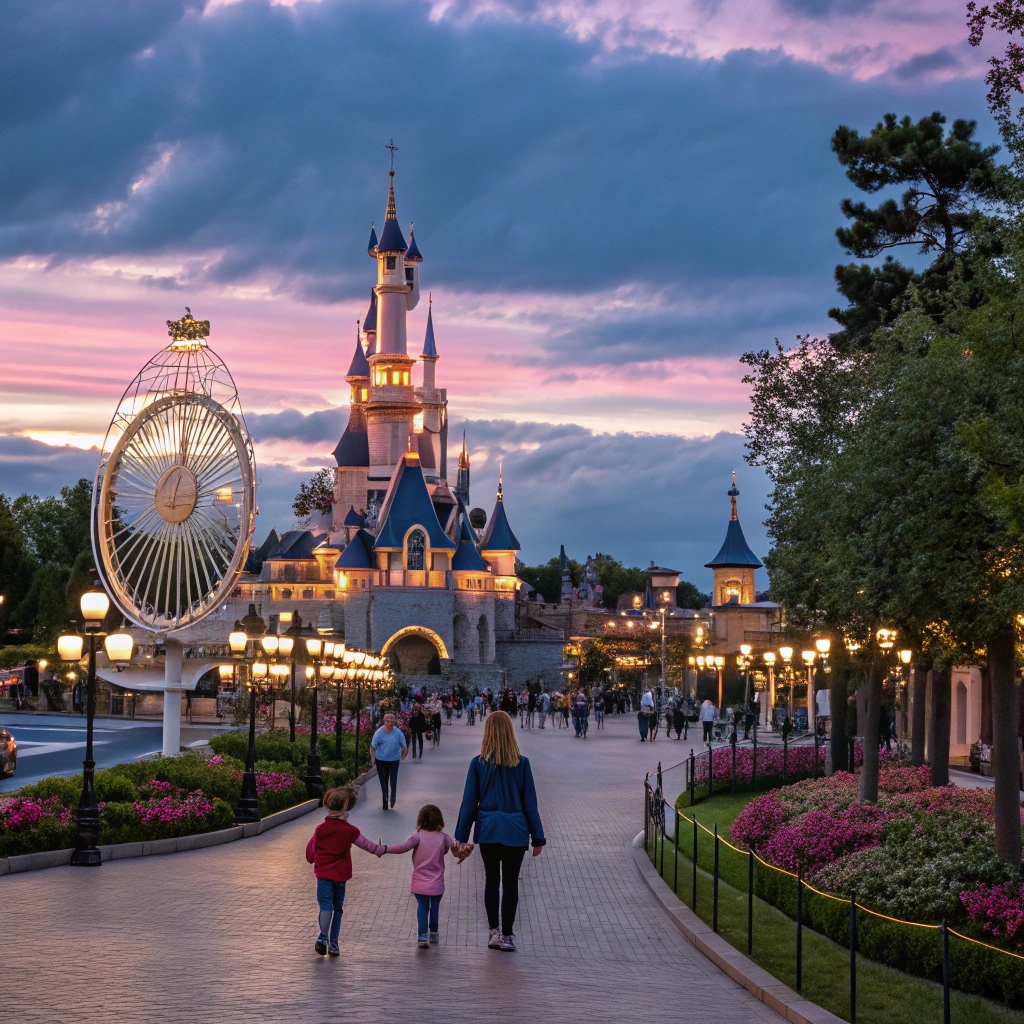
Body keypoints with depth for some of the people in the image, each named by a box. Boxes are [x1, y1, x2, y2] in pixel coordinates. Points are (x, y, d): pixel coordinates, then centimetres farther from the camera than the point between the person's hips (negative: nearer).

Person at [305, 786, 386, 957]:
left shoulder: (320, 829, -3)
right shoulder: (350, 831, -5)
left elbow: (310, 849, 7)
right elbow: (366, 844, 6)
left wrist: (313, 860, 29)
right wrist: (383, 850, 23)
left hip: (323, 874, 0)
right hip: (341, 875, 0)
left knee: (326, 905, -6)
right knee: (338, 908, 11)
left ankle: (323, 937, -27)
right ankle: (333, 943, 13)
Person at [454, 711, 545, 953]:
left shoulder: (478, 763, -4)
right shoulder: (521, 763, -5)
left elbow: (469, 802, -1)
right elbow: (530, 803, -1)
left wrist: (461, 836, 6)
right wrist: (537, 837, 5)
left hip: (488, 830, 1)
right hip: (515, 831, -1)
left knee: (491, 881, 13)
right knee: (510, 883, 6)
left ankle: (494, 931, 10)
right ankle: (507, 935, 7)